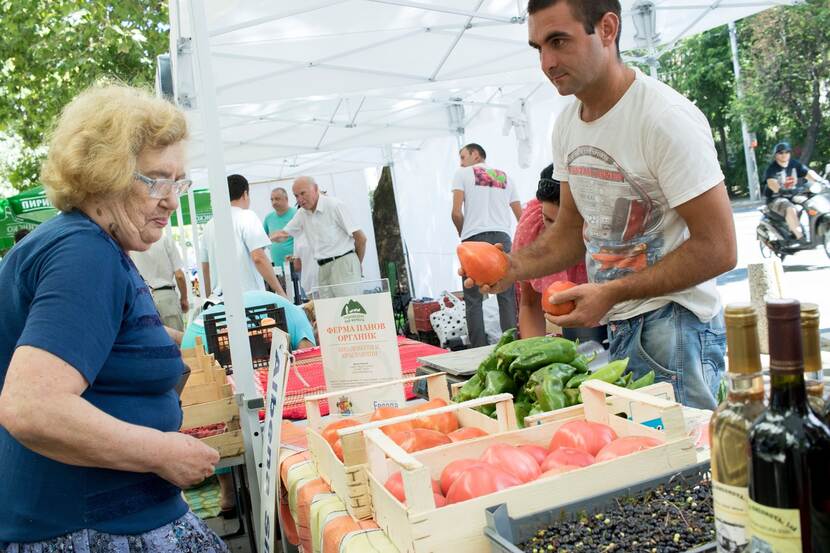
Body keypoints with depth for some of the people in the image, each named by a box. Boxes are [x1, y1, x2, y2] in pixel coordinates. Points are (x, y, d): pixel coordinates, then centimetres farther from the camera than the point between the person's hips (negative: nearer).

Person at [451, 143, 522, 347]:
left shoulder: (463, 174, 10)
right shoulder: (504, 177, 23)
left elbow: (456, 213, -2)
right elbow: (521, 216, 18)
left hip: (474, 237, -3)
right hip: (502, 237, 4)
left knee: (473, 299, -2)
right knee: (507, 297, 4)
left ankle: (479, 351, -7)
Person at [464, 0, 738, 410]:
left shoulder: (666, 118, -18)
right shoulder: (566, 125, 6)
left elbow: (717, 249, -17)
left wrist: (611, 293, -20)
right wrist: (514, 267, -4)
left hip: (674, 325, -7)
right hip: (615, 327, 7)